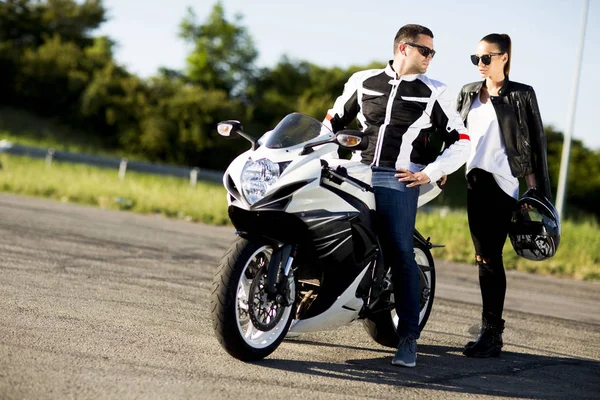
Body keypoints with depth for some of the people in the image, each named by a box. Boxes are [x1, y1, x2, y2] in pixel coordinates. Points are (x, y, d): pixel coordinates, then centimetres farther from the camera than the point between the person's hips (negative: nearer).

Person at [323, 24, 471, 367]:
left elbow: (462, 143, 6)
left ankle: (409, 338, -11)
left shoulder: (434, 93, 7)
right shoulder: (363, 81, 14)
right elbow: (333, 120, 24)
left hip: (398, 181, -3)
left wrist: (429, 173, -6)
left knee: (401, 255, -13)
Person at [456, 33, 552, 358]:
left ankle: (492, 334, -7)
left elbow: (536, 144, 1)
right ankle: (490, 330, 11)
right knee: (484, 257, 6)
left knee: (490, 257, -9)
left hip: (500, 182, -5)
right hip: (472, 179, 5)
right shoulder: (468, 93, 16)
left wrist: (537, 190, -4)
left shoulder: (522, 96, 2)